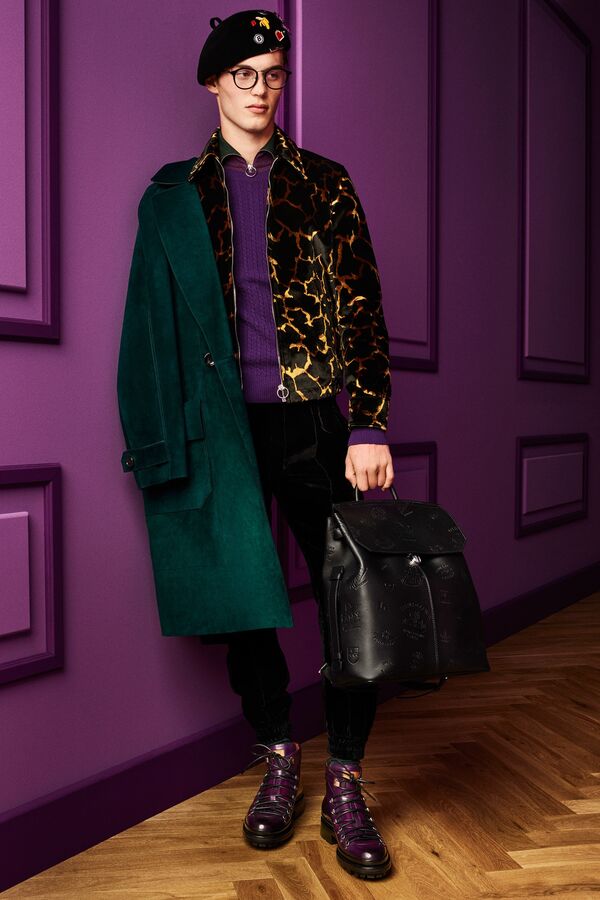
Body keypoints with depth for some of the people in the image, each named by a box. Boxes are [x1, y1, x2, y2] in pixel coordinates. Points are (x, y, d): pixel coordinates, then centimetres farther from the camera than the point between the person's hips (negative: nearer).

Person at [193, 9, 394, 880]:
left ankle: (345, 783, 16)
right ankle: (279, 759, 27)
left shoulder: (324, 182, 10)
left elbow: (361, 307, 3)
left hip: (312, 419, 0)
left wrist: (368, 426, -7)